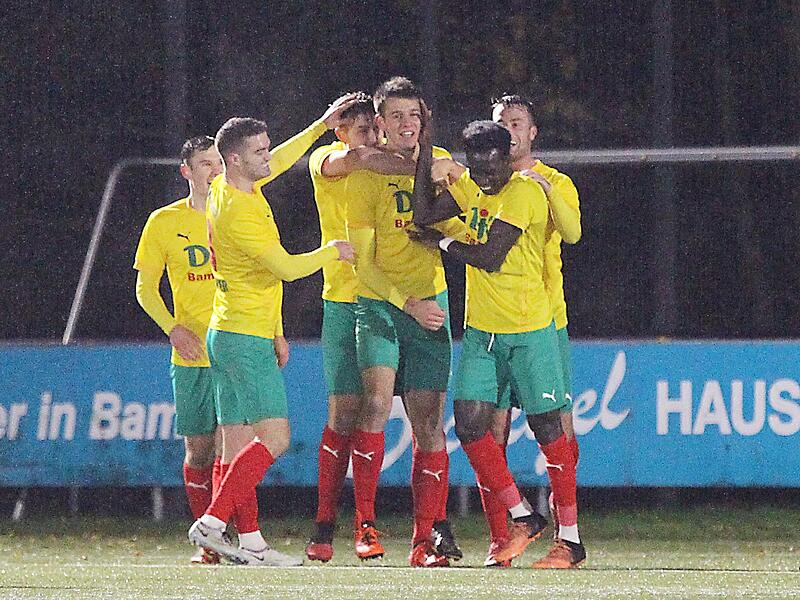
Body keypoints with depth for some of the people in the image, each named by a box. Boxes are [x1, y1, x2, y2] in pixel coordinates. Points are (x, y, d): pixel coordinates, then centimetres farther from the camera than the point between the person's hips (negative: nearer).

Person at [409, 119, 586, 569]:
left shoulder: (525, 191, -15)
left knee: (548, 428, -2)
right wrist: (425, 152, -1)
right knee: (469, 422, -4)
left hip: (530, 331, -7)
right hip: (482, 329, 7)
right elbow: (424, 215, 3)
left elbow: (489, 258, -19)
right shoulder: (471, 185, 8)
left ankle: (571, 537, 5)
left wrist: (443, 243, -4)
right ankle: (523, 519, 9)